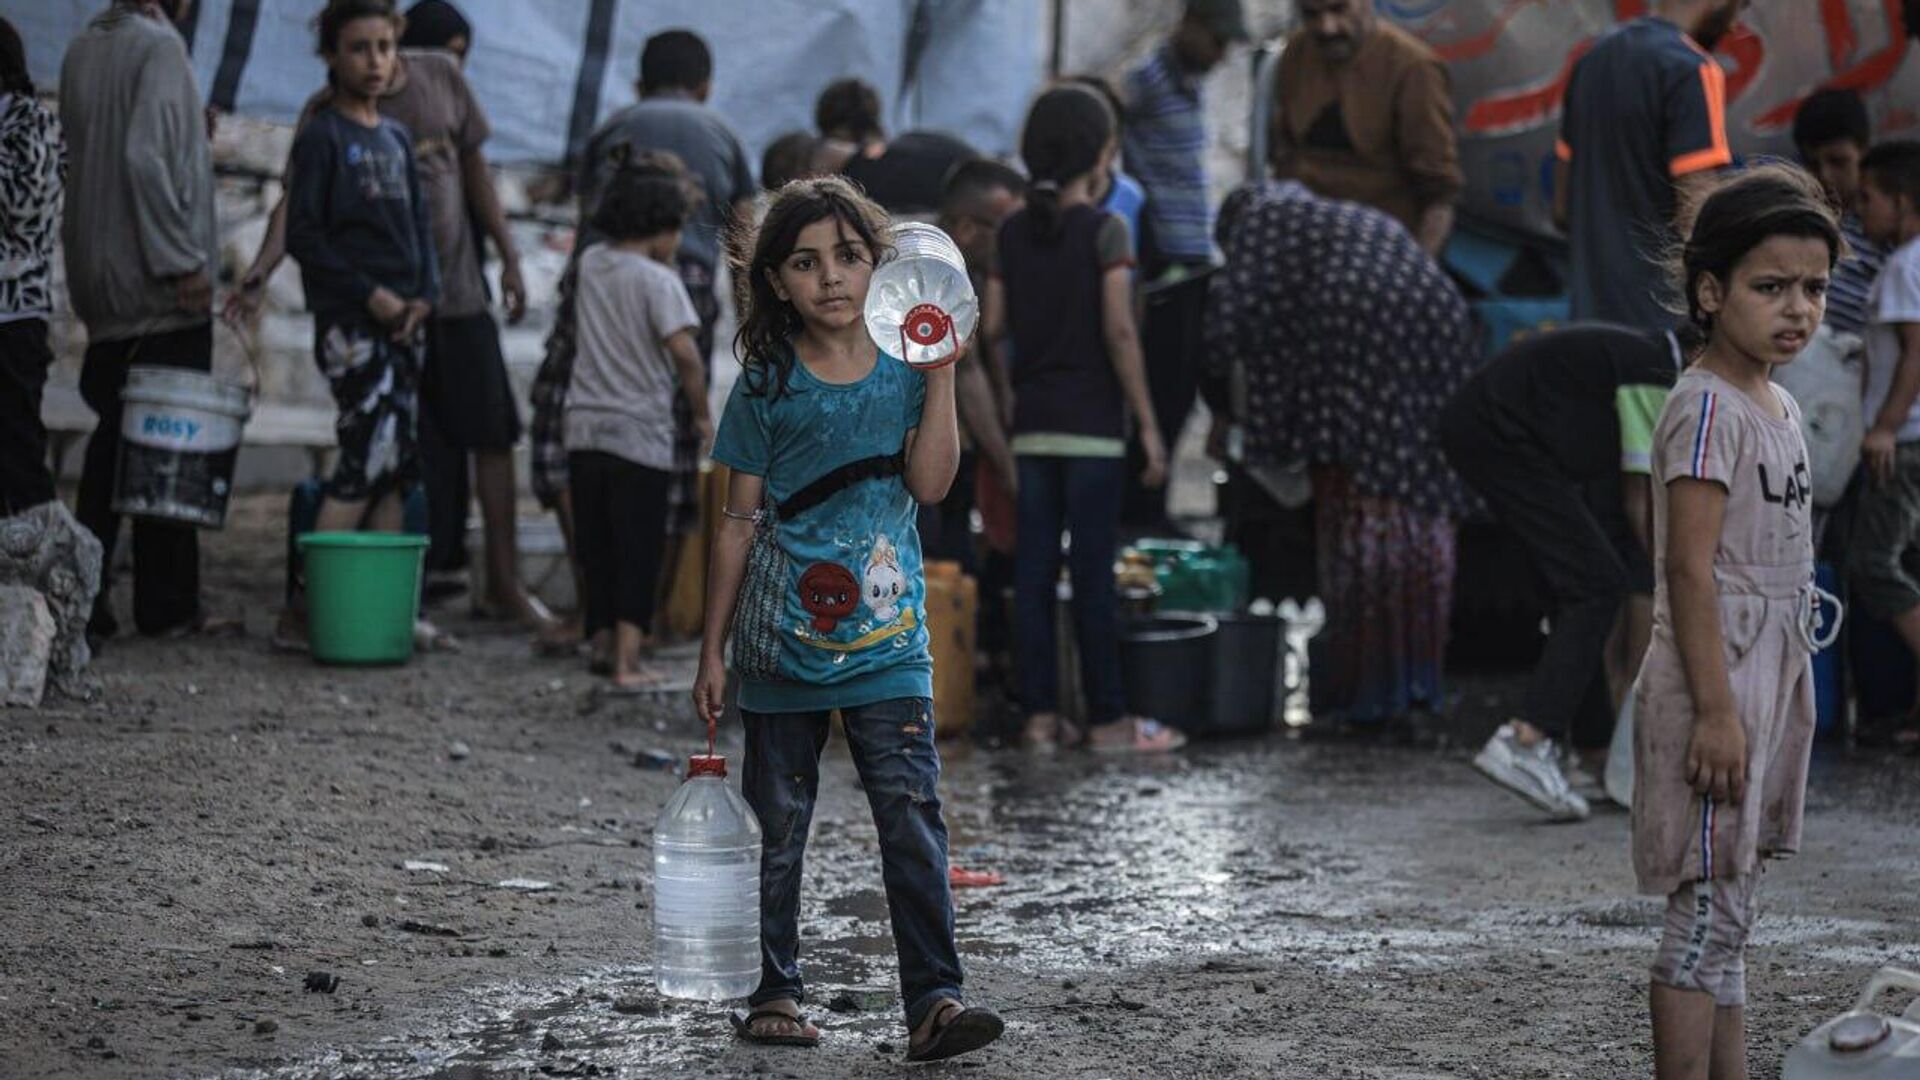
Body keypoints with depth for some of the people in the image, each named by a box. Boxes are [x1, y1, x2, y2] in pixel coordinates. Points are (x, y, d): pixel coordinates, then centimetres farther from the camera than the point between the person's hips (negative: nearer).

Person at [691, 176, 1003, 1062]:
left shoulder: (902, 370, 5)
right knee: (778, 827, 7)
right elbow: (739, 524, 4)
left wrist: (941, 372, -12)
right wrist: (713, 650, 4)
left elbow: (929, 483, -9)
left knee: (912, 820, -8)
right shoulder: (768, 384, 1)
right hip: (783, 645, 0)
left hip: (886, 639, 0)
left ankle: (933, 998, -10)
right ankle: (776, 993, 19)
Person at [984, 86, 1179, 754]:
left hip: (1033, 421, 5)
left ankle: (1040, 714, 7)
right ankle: (1108, 718, 2)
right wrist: (1147, 422, -10)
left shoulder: (1014, 232, 7)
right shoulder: (1104, 230, -8)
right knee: (1093, 572, -2)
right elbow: (1119, 332, -13)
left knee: (1033, 568, 6)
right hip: (1092, 422, -5)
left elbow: (993, 325, 3)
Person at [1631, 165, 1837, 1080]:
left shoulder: (1779, 407, 13)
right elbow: (1690, 567, -19)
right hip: (1715, 685, -9)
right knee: (1709, 911, -7)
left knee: (1725, 912, 12)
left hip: (1769, 683, 9)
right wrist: (1715, 710, -23)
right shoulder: (1707, 408, -15)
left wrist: (1769, 702, 19)